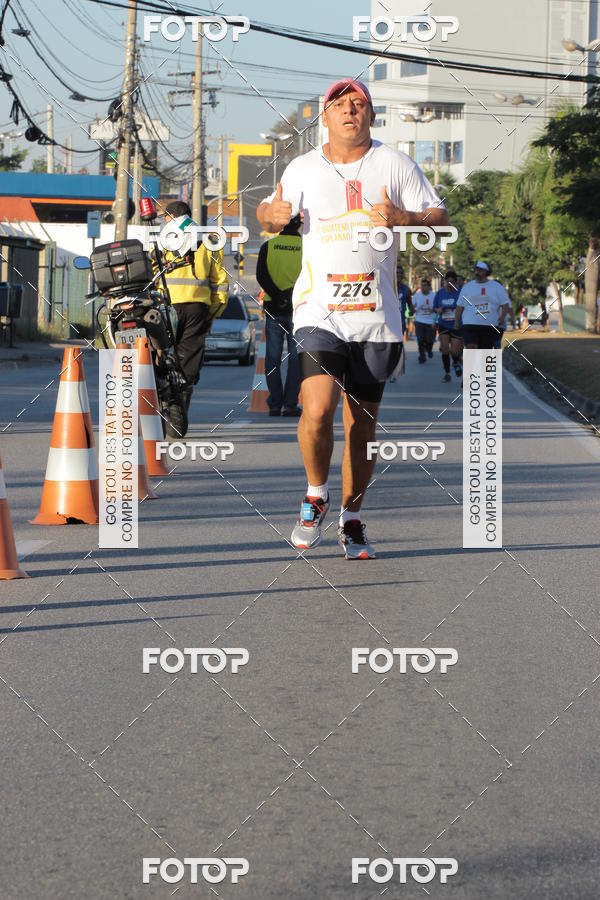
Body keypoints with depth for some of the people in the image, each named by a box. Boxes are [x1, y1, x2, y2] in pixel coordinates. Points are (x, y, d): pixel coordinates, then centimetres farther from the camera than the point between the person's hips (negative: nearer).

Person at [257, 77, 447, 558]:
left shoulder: (395, 164, 5)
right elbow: (270, 214, 23)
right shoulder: (303, 168, 9)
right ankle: (316, 496, 5)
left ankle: (352, 518, 22)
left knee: (363, 425, 5)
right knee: (317, 410, -20)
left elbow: (440, 217, 5)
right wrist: (272, 214, -2)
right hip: (319, 312, -1)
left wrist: (402, 219, -16)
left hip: (377, 318, 1)